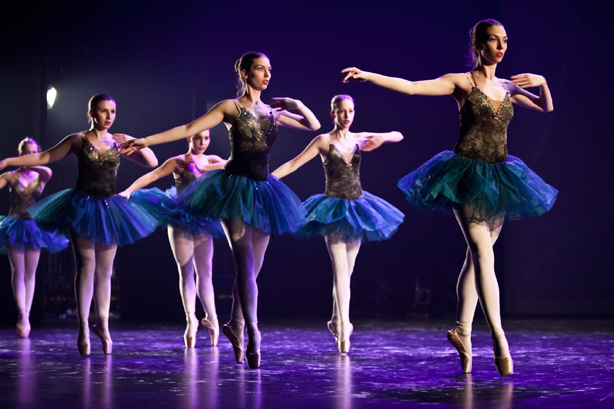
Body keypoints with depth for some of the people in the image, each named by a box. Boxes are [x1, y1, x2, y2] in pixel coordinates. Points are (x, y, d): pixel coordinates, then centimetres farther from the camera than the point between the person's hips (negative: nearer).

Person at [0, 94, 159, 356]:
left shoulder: (118, 142, 7)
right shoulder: (78, 140, 2)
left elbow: (152, 162, 7)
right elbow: (44, 157, 4)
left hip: (109, 209, 3)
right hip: (82, 206, -3)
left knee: (104, 270, 6)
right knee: (86, 265, -9)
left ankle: (102, 323, 15)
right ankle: (83, 327, -8)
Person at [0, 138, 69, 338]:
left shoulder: (40, 176, 4)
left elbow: (48, 172, -20)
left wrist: (27, 165, -31)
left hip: (34, 226, 2)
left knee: (30, 273, 4)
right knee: (18, 271, -10)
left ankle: (26, 316, 8)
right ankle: (22, 314, -19)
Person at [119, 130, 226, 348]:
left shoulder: (211, 160, 8)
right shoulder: (177, 162, -4)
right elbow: (151, 176, -14)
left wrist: (199, 165, -16)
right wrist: (128, 191, -27)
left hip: (202, 223, 4)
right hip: (181, 221, -4)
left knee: (205, 273, 6)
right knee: (186, 272, -3)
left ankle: (211, 319, 9)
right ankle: (191, 320, -6)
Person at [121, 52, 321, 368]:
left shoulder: (273, 112, 13)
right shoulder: (230, 108, 0)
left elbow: (314, 125, 20)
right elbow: (190, 129, -6)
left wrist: (296, 104, 3)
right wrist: (146, 141, -14)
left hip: (262, 191, 6)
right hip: (235, 187, -5)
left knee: (253, 268, 7)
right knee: (246, 264, -16)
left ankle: (236, 327, 22)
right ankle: (252, 334, -23)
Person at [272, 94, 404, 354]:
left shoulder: (360, 139, 6)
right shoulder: (324, 141, -3)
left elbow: (398, 136, 9)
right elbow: (294, 164, -6)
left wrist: (382, 138, -13)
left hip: (357, 206, 4)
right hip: (334, 209, -4)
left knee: (346, 270, 11)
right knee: (340, 269, -12)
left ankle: (337, 320, 27)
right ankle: (344, 330, -15)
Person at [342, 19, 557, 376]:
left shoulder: (508, 87, 13)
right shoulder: (462, 82, -3)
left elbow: (547, 107, 23)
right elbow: (412, 87, -11)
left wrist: (541, 82, 2)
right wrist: (368, 76, -21)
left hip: (499, 178, 6)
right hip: (468, 175, -6)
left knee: (478, 255, 8)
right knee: (483, 254, -15)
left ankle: (462, 330, 16)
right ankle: (499, 338, -18)